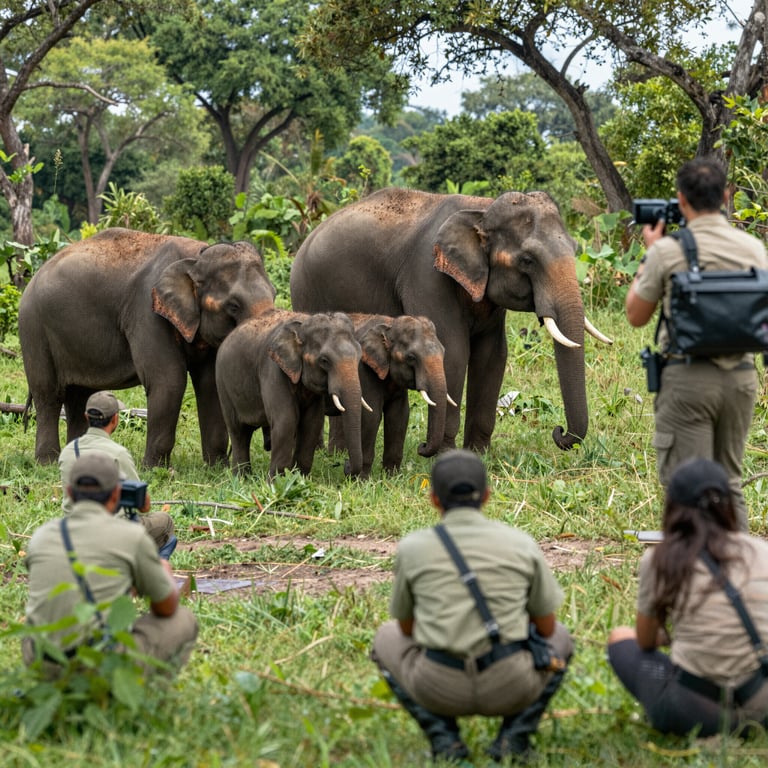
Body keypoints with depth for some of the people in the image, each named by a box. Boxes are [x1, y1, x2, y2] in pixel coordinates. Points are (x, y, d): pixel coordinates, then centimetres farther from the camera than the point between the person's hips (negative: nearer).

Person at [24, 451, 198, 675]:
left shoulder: (41, 536, 7)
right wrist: (165, 575, 32)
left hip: (41, 665, 4)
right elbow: (166, 607, 9)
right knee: (184, 620, 17)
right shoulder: (132, 536, -5)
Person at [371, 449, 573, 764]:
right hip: (512, 688, 1)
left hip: (438, 689, -1)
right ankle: (514, 735, 10)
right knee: (559, 638, 33)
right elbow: (546, 627, 13)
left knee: (387, 639, 31)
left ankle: (443, 737, 10)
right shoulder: (522, 544, 3)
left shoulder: (412, 548, 1)